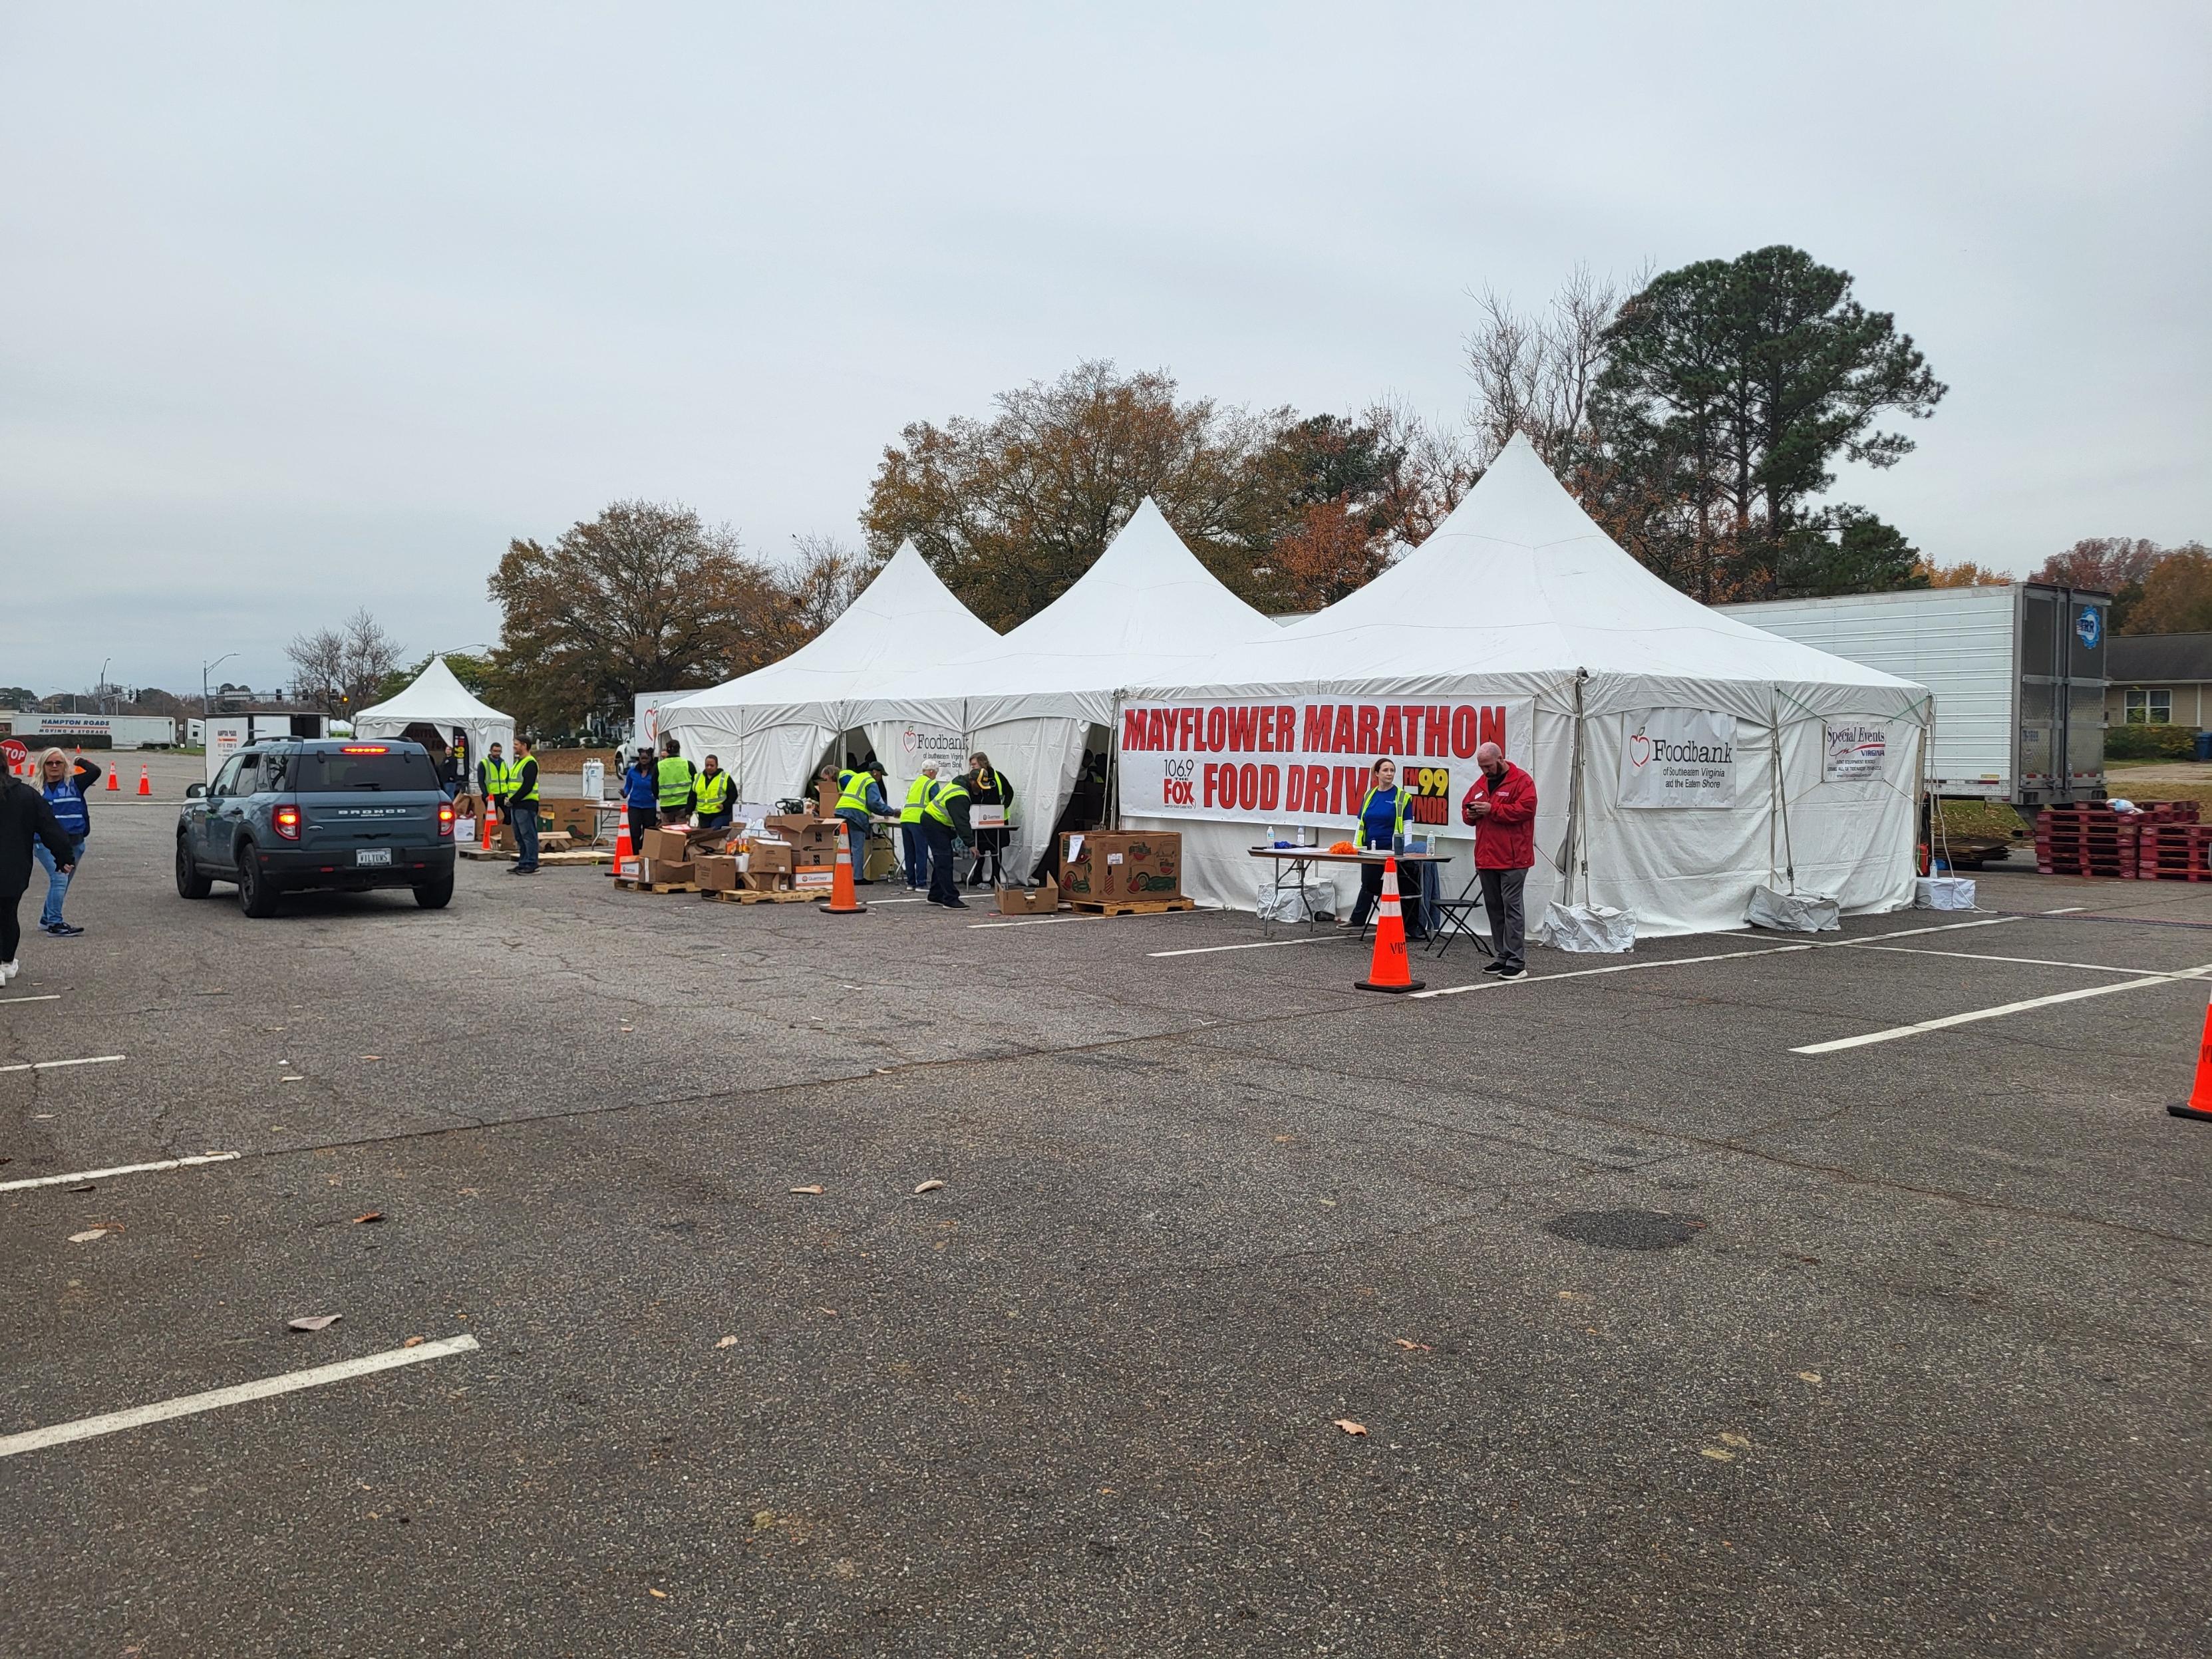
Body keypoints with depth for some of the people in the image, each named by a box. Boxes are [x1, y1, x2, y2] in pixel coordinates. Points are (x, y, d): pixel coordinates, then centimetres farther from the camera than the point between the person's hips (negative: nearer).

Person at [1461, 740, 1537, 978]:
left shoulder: (1522, 781, -6)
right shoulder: (1481, 783, 16)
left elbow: (1525, 808, -18)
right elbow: (1466, 807, 22)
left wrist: (1492, 810, -19)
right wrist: (1470, 814, -2)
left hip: (1513, 859, -7)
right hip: (1486, 858, 7)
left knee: (1511, 907, -8)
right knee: (1494, 908, 11)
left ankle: (1515, 962, -7)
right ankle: (1501, 957, 18)